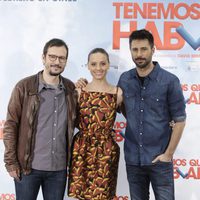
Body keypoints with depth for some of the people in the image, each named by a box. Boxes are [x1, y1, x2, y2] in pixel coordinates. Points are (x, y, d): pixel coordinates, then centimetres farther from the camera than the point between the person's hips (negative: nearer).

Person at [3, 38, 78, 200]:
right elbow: (11, 125, -6)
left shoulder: (71, 89, 4)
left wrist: (81, 95, 1)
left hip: (59, 168, 3)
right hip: (28, 167, -3)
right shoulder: (24, 87, -6)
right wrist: (11, 162, -8)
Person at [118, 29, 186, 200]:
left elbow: (180, 120, -7)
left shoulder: (170, 81, -9)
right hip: (132, 158, 3)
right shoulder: (124, 79, 2)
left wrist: (168, 154, -9)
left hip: (159, 158, -3)